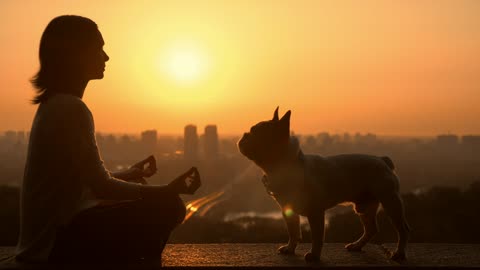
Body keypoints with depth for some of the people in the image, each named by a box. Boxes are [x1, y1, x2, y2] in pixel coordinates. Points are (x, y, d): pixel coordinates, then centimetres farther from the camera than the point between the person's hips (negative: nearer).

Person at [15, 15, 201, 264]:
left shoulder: (55, 104, 11)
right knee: (166, 207, -11)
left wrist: (129, 174, 28)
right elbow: (101, 186, -20)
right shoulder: (71, 108, -19)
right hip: (57, 242, -10)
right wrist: (167, 190, -16)